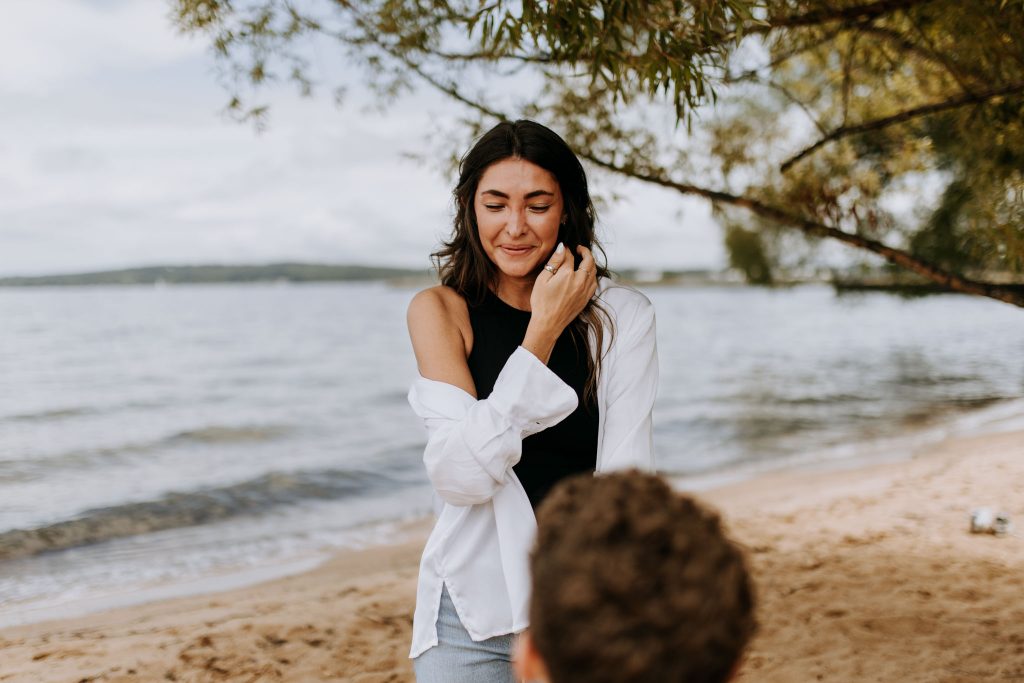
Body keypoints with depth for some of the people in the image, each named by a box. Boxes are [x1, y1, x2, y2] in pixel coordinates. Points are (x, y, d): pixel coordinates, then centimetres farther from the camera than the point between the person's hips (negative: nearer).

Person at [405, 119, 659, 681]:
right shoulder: (440, 310, -6)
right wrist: (544, 331, -18)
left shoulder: (621, 316, -4)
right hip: (473, 612, -1)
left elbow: (625, 477, -11)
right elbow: (461, 477, -17)